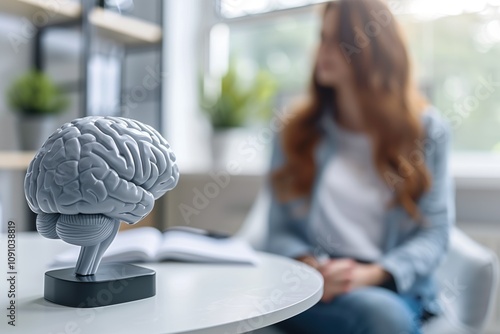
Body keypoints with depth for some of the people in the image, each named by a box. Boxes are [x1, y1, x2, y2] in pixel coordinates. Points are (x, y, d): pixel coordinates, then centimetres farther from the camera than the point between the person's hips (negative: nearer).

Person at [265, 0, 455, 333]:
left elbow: (434, 233, 1)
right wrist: (312, 268, -14)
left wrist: (371, 273, -15)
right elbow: (280, 230, 6)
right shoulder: (298, 130, 7)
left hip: (394, 288, 1)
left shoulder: (427, 130, 5)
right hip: (310, 290, -1)